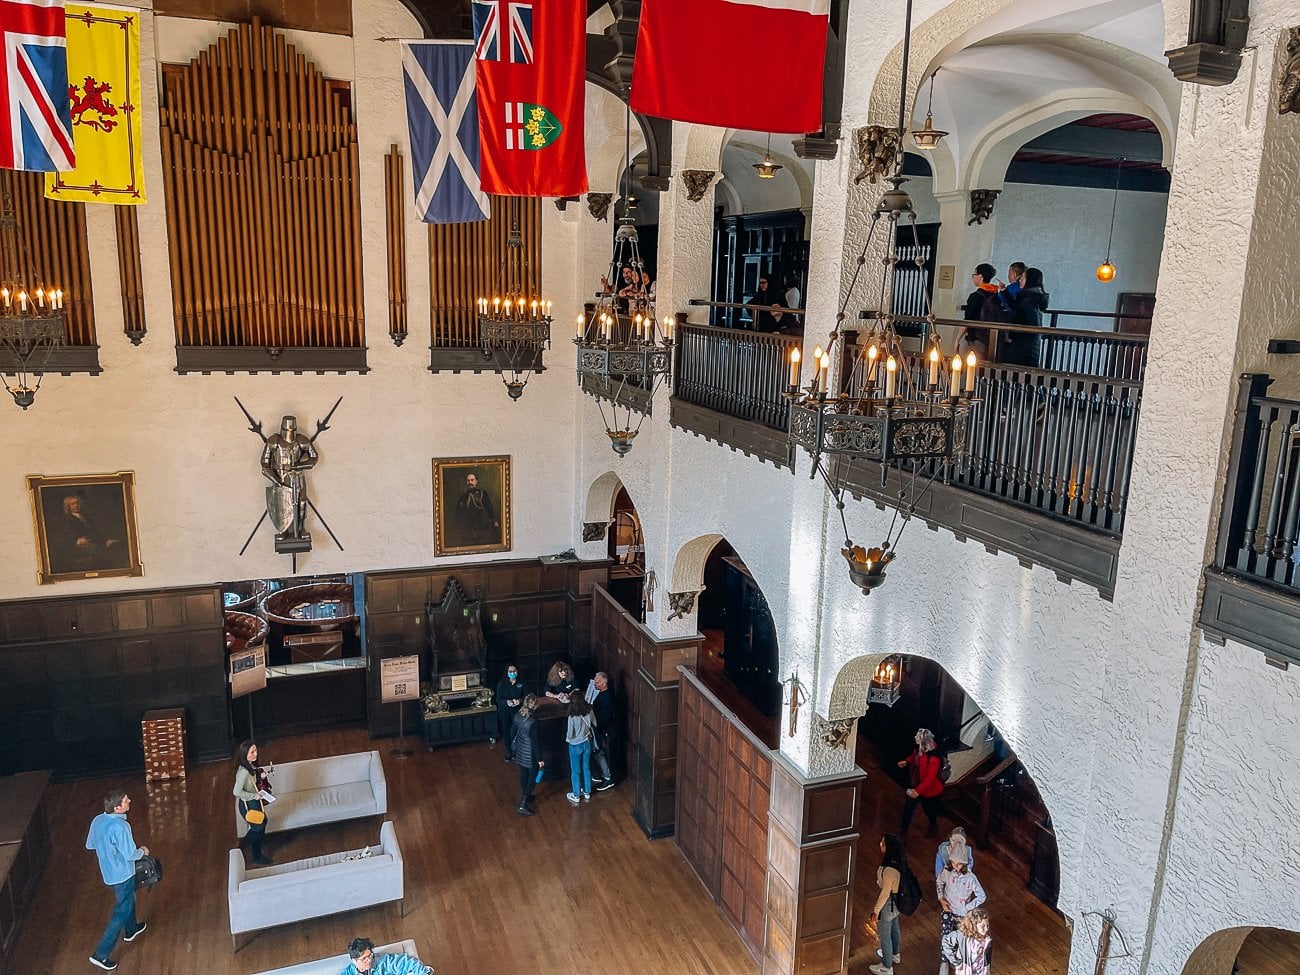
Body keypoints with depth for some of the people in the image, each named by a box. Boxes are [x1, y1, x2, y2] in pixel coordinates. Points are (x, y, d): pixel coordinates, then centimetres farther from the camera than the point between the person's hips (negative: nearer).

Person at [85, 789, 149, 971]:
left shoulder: (97, 820, -9)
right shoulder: (120, 827, -33)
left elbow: (89, 845, 6)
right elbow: (130, 855, -26)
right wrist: (142, 851, -5)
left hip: (108, 872, 8)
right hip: (122, 874, -8)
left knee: (128, 899, 31)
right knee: (121, 913, 5)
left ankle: (131, 930, 52)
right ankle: (101, 955, 9)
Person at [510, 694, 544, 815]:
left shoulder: (518, 715, -9)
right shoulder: (532, 721, -31)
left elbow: (512, 732, 5)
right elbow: (534, 742, -24)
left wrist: (514, 746, 23)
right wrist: (539, 759, -13)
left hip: (519, 752, 7)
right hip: (530, 755, -7)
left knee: (523, 775, 26)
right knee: (532, 778, 10)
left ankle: (525, 797, 46)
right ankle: (522, 805, 12)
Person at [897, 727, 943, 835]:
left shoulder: (933, 758, -34)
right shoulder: (919, 749, -10)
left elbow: (930, 778, -33)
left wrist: (918, 791, -34)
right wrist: (906, 761, -1)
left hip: (929, 790, -6)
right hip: (914, 785, 6)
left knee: (929, 810, 21)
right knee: (907, 808, 10)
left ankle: (934, 827, 50)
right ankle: (903, 830, 28)